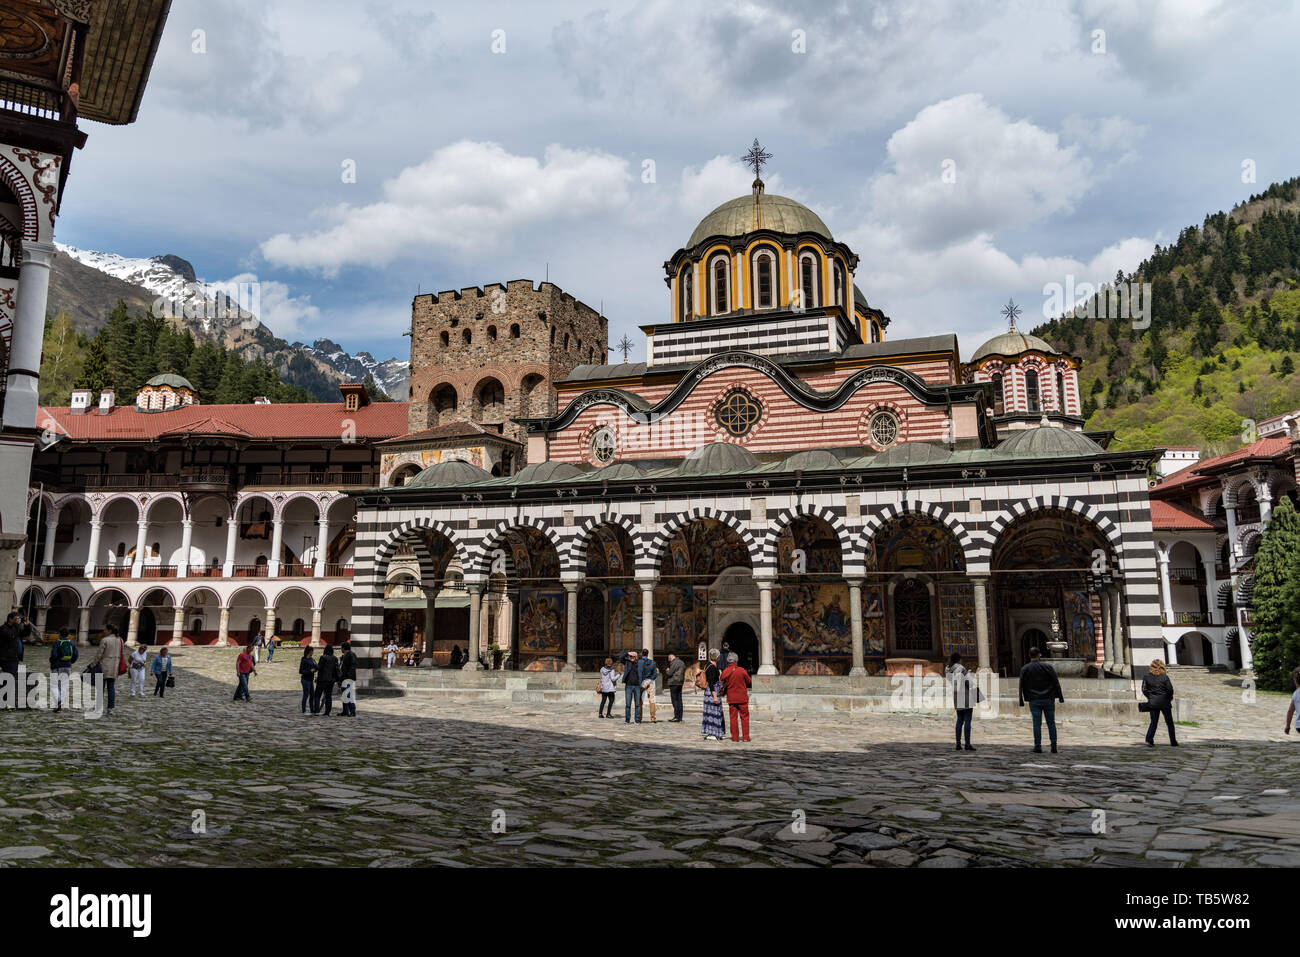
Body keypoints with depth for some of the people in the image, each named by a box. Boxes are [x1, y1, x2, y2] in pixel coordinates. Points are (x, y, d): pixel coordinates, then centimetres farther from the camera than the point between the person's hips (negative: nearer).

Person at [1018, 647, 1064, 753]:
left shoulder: (1024, 669, 0)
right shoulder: (1047, 667, -2)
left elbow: (1021, 686, 2)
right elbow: (1056, 683, -1)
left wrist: (1021, 701, 8)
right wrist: (1060, 696, 6)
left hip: (1034, 700, 0)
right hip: (1048, 699, 0)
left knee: (1037, 724, 1)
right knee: (1051, 723, 7)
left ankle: (1038, 747, -1)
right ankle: (1054, 747, 6)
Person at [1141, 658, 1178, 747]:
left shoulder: (1147, 677, -2)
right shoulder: (1164, 677, -9)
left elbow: (1144, 690, -3)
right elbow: (1170, 689, -10)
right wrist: (1170, 698, 8)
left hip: (1152, 703, 2)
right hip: (1164, 702, -2)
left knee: (1153, 722, 8)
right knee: (1169, 723, 12)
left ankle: (1149, 739, -8)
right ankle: (1173, 742, 18)